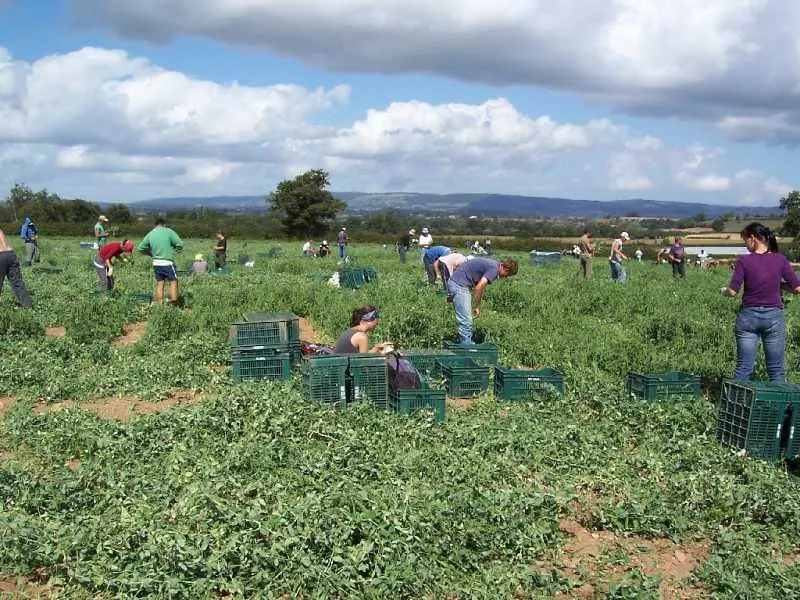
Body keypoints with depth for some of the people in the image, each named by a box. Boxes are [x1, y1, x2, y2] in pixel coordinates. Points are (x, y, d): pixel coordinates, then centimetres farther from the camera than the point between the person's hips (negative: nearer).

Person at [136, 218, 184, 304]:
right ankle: (173, 301, -3)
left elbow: (140, 248, 10)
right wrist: (173, 250, 9)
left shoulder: (150, 234, 7)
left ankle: (159, 302, 18)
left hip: (156, 263, 5)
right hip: (167, 262, -5)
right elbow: (180, 244, -10)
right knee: (173, 281, 6)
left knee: (159, 283, 15)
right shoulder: (169, 232, -6)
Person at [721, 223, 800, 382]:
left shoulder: (744, 261, -9)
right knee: (776, 369, 9)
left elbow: (732, 291, -10)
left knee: (743, 368, 5)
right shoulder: (780, 260, -3)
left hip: (748, 316, -1)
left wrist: (724, 291, 11)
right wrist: (777, 283, 12)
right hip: (774, 315, 1)